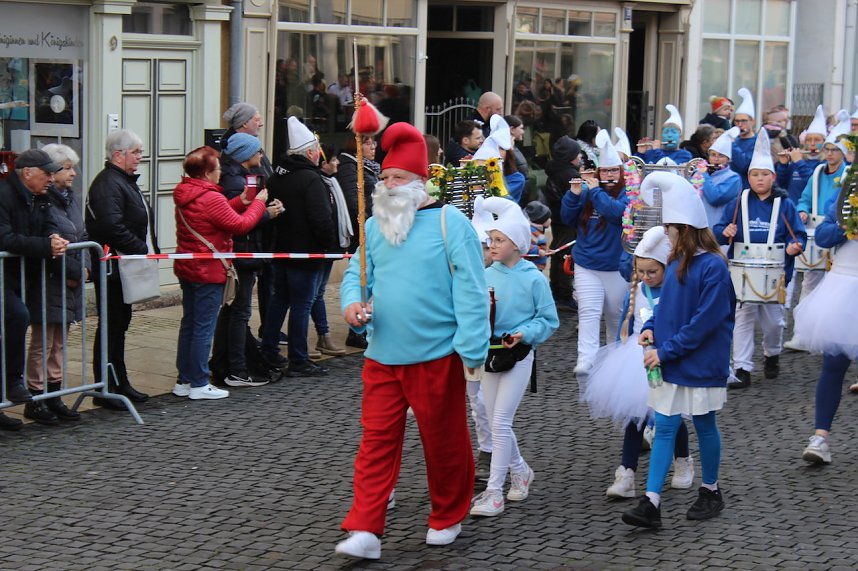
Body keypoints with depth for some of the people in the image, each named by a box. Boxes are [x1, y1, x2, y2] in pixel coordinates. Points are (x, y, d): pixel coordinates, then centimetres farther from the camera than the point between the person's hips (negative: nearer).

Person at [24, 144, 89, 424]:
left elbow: (82, 237, 17)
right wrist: (69, 272, -16)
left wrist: (84, 267, 2)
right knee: (43, 342, -3)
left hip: (71, 283, 9)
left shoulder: (70, 198, 14)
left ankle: (54, 396, 20)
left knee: (58, 342, 13)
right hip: (49, 283, -9)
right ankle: (36, 399, 4)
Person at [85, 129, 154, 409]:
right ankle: (105, 389, 0)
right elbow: (112, 227, -28)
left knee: (120, 324, 16)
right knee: (112, 325, -5)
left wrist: (150, 248, 12)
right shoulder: (107, 184, -17)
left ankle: (120, 383, 24)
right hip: (112, 268, -11)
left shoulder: (125, 181, 18)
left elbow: (139, 223, 26)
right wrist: (142, 250, -22)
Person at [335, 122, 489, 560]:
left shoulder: (450, 222, -7)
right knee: (376, 442, 1)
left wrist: (472, 349, -15)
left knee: (444, 441, 9)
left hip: (436, 356, -4)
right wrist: (352, 303, -11)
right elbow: (358, 274, 13)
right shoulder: (374, 226, 10)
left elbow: (471, 290, -10)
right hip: (383, 357, 4)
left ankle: (447, 518, 29)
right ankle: (365, 531, 1)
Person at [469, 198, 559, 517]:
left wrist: (524, 333, -19)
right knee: (496, 422, 13)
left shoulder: (534, 279, -10)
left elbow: (549, 320, -4)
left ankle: (494, 491, -3)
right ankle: (519, 470, 35)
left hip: (517, 356, -5)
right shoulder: (486, 276, 1)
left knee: (500, 422, -8)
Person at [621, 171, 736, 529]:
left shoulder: (713, 267, -18)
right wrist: (651, 328, -1)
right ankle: (651, 504, -1)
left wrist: (667, 350, -20)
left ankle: (711, 492, 29)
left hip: (700, 363, -7)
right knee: (664, 428, 2)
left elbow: (704, 321, -20)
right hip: (670, 364, 7)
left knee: (704, 426, 10)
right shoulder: (676, 262, 7)